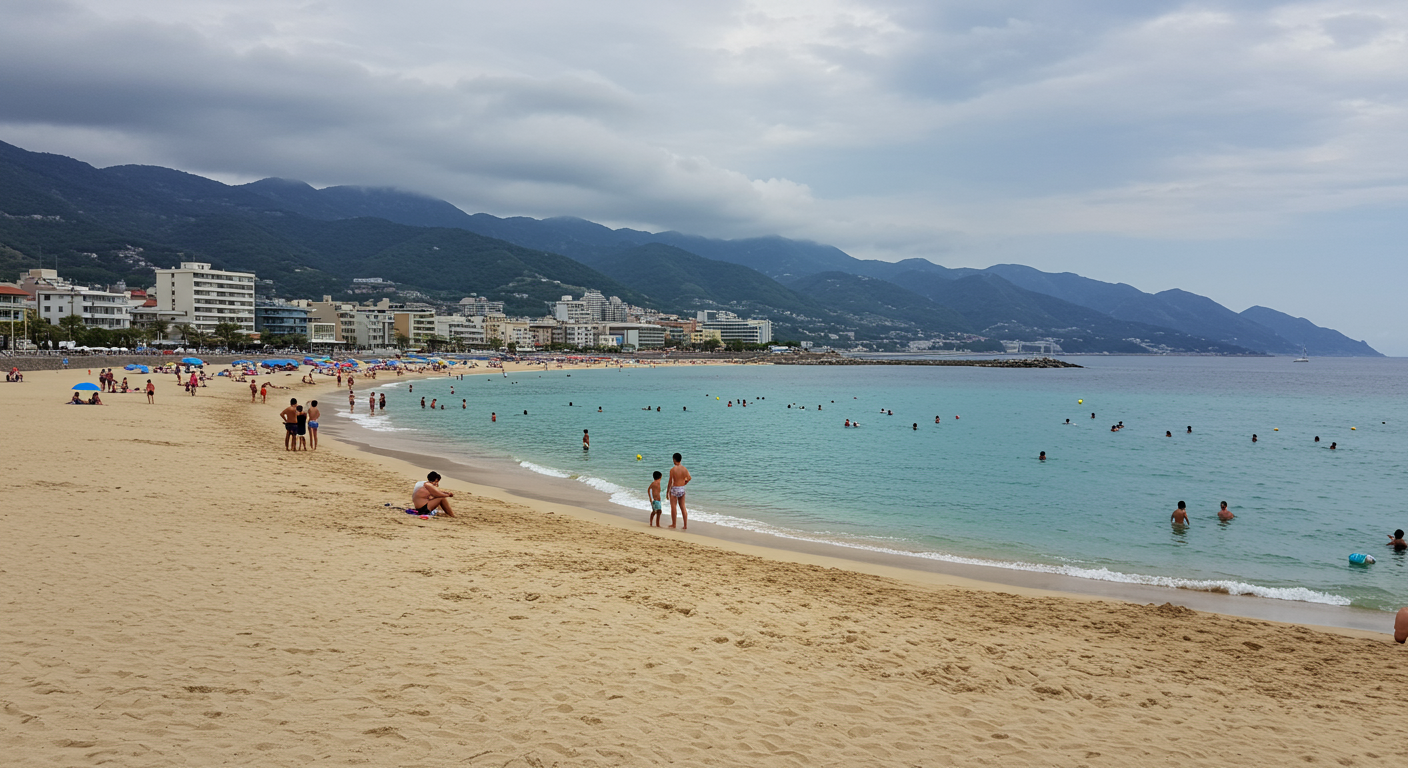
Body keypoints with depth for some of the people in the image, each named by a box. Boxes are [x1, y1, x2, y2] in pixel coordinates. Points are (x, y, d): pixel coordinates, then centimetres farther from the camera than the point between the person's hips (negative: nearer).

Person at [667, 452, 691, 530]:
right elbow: (689, 478, -1)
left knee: (673, 507, 7)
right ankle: (685, 525, 10)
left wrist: (668, 491, -3)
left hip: (674, 489, -5)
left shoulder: (672, 469, -14)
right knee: (683, 507, 11)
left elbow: (670, 481, -12)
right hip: (682, 489, 5)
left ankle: (673, 524, 14)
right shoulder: (684, 469, -1)